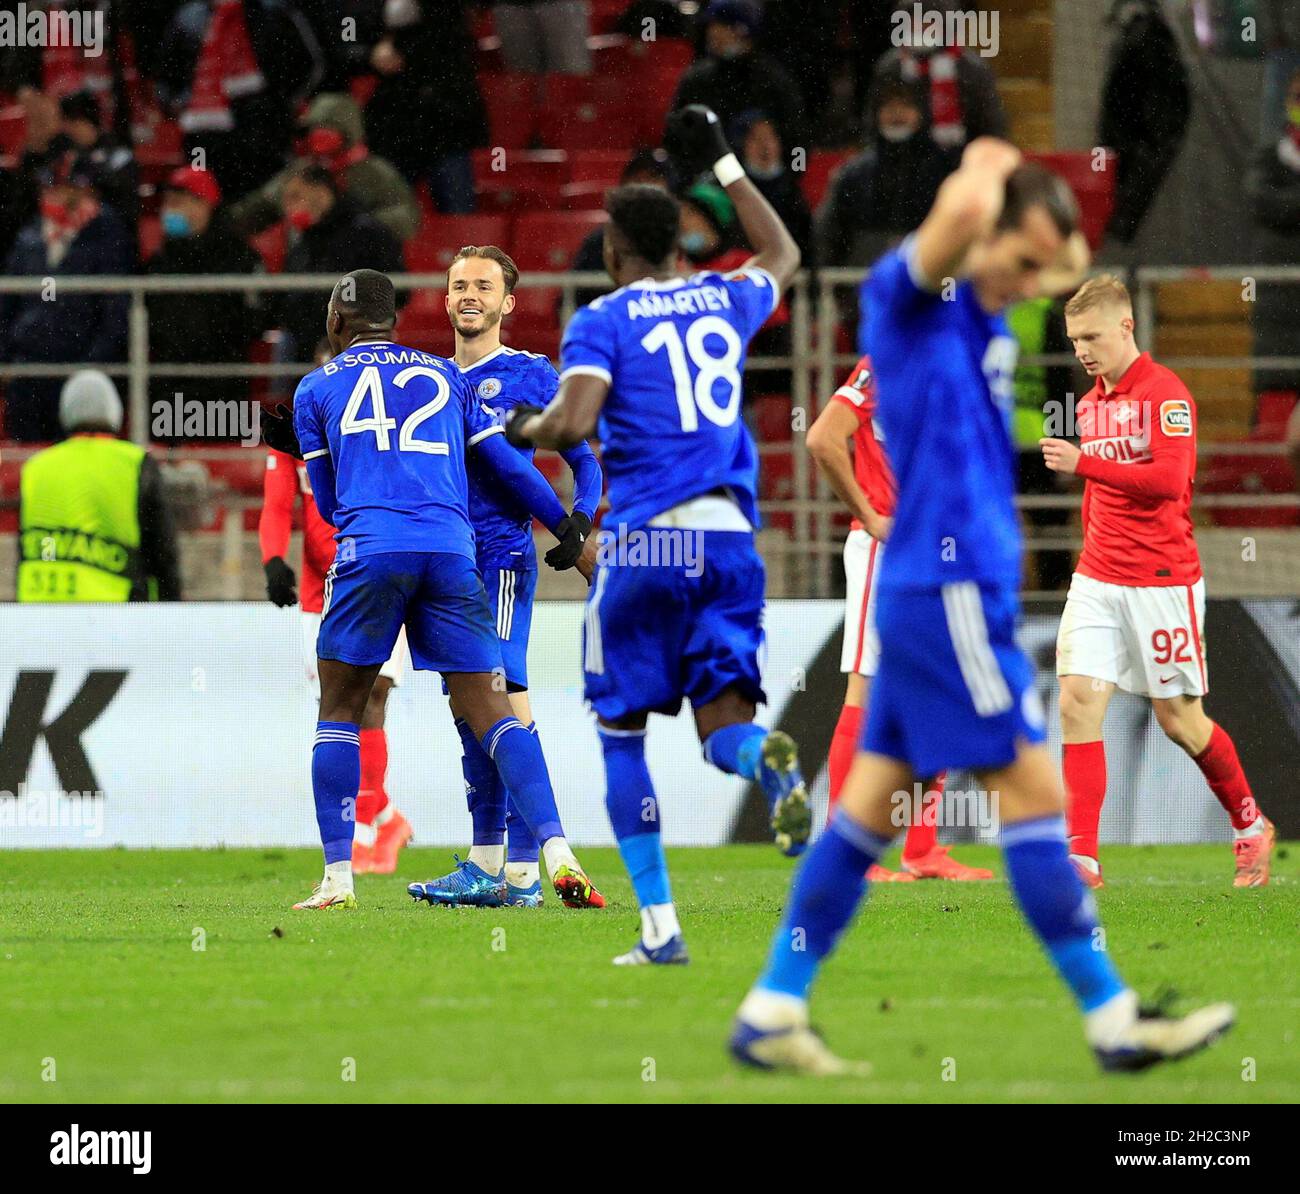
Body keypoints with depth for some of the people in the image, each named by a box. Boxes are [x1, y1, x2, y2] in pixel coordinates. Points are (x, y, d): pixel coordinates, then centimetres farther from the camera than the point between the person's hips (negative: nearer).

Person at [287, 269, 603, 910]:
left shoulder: (317, 388, 17)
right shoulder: (445, 375, 23)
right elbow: (512, 467, 20)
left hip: (370, 548, -2)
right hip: (451, 548, 2)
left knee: (339, 711, 10)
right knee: (490, 708, 2)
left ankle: (338, 877, 3)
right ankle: (558, 854, -13)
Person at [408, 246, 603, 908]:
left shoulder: (531, 375, 0)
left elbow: (584, 461, 2)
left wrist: (578, 526, -15)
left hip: (502, 557, -6)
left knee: (503, 702, -14)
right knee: (467, 710, 8)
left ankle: (522, 871, -16)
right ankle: (485, 865, 13)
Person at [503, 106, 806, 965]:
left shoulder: (602, 322, -1)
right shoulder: (723, 301, 14)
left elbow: (574, 424, -16)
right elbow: (784, 255, 37)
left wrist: (524, 426, 6)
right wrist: (724, 166, 42)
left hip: (645, 539, -4)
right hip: (730, 536, 4)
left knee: (622, 731, 8)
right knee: (723, 718, 5)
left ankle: (659, 926, 3)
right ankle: (772, 761, -35)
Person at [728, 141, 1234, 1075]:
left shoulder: (984, 310, 14)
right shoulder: (905, 291, -11)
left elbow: (1073, 262, 34)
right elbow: (964, 208, -30)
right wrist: (988, 171, -10)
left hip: (946, 594, 9)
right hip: (948, 588, -9)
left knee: (873, 804, 8)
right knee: (1033, 795, -6)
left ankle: (772, 1014, 9)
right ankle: (1114, 1022, -3)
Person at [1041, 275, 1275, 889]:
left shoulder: (1166, 393, -10)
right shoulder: (1089, 404, 13)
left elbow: (1169, 479, -23)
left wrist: (1083, 464, -27)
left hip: (1163, 580, -6)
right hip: (1097, 580, 6)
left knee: (1179, 719, 3)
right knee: (1078, 702, -12)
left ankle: (1250, 825, 27)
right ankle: (1080, 856, -16)